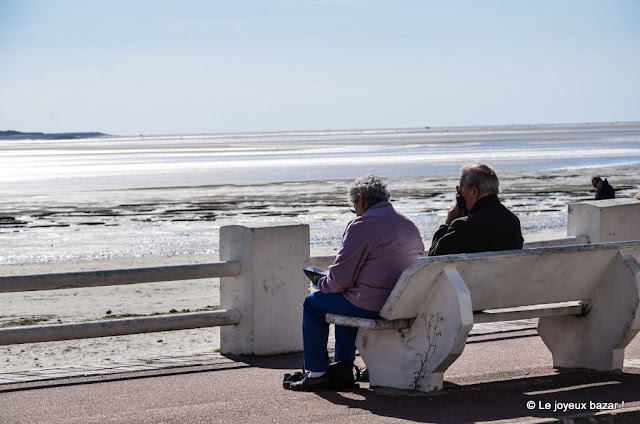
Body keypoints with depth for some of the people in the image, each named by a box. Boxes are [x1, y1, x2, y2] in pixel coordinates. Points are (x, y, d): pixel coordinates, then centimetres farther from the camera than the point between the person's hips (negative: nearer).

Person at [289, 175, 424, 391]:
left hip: (373, 305, -9)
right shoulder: (410, 225, 13)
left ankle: (317, 374, 15)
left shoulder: (362, 225, -13)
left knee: (313, 303, 12)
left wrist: (322, 284, 8)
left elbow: (341, 278, -16)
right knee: (345, 302, 34)